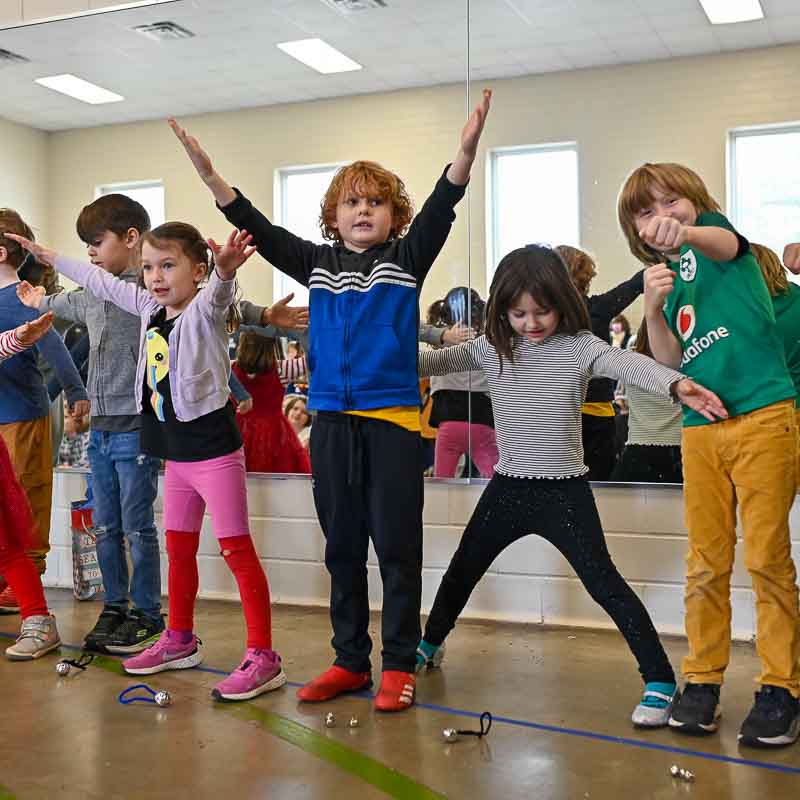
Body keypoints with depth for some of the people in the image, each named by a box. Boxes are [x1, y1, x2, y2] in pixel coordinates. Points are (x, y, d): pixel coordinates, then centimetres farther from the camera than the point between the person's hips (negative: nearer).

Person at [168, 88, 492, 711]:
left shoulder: (407, 258, 3)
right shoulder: (316, 263, 11)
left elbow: (440, 209, -13)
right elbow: (256, 225, 3)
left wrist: (467, 150, -30)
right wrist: (207, 171, -9)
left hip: (394, 419, -4)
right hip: (332, 421, 4)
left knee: (397, 545, 1)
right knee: (342, 546, 11)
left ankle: (399, 664, 12)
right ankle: (350, 660, 23)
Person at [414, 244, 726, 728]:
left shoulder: (580, 347, -12)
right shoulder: (493, 348, 1)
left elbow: (627, 364, -30)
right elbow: (439, 361, 0)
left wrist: (676, 383, -49)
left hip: (565, 492, -5)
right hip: (507, 488, 5)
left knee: (603, 582, -8)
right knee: (463, 569, 20)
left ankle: (661, 681, 1)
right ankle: (431, 644, 43)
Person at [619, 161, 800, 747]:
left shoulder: (715, 234, 4)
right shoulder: (669, 278, 18)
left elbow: (724, 241, -23)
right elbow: (670, 361, 9)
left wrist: (684, 231, -46)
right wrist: (653, 310, -9)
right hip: (701, 427, 5)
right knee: (706, 564, 8)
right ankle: (703, 681, 18)